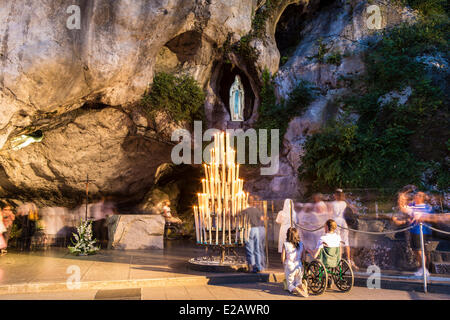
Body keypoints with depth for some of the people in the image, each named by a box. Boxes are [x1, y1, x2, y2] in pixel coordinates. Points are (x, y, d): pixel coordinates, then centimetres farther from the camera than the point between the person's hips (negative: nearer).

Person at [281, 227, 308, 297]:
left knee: (290, 285, 13)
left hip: (289, 267, -2)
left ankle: (296, 289, -22)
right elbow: (303, 258, 1)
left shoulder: (285, 244, -10)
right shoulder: (301, 244, -1)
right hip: (299, 267, 2)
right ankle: (301, 285, -15)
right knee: (298, 282, 20)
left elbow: (283, 258, -9)